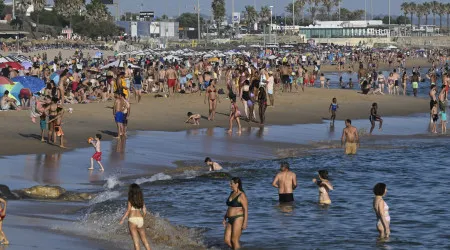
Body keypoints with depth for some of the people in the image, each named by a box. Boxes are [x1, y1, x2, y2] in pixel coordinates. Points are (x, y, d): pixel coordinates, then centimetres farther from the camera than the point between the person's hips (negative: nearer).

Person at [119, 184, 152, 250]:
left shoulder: (130, 201, -5)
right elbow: (144, 211, 8)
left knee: (135, 240, -2)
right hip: (140, 220, 4)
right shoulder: (141, 200, 8)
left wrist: (122, 220, -12)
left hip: (132, 220, -4)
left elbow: (128, 211, -12)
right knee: (144, 239, 14)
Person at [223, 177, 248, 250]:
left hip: (238, 219, -9)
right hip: (231, 220, 9)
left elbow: (246, 210, -15)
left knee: (234, 241, -6)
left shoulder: (242, 195, -12)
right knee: (227, 240, 3)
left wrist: (245, 223, -19)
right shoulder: (232, 193, 14)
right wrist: (225, 218, 19)